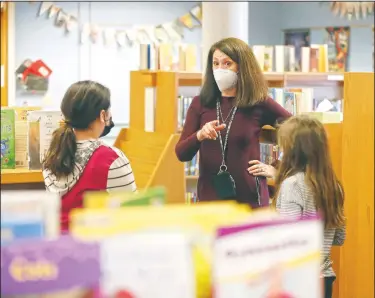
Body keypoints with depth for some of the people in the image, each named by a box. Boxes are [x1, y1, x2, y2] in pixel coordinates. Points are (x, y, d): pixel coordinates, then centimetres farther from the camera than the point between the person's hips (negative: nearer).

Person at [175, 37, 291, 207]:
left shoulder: (259, 104, -3)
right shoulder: (200, 103, 3)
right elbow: (181, 154, 0)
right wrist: (199, 136, -19)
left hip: (250, 200, -2)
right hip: (209, 198, 2)